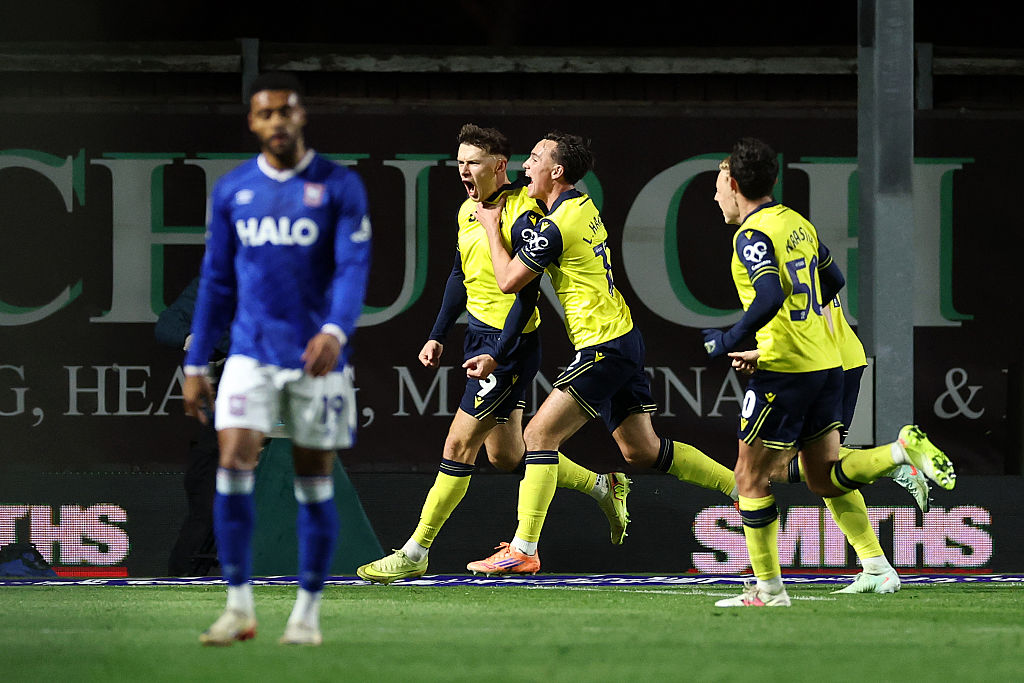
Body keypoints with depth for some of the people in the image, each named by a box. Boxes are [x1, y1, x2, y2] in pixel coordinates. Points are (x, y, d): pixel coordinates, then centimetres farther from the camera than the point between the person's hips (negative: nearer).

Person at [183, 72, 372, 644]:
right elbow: (217, 281, 14)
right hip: (251, 354, 2)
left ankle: (308, 612, 13)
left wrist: (335, 331, -29)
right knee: (234, 463, -13)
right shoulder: (232, 191, 8)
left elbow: (353, 268, -11)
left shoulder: (339, 186, -2)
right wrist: (196, 365, 11)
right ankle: (240, 607, -6)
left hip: (317, 356, -2)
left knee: (315, 483, 3)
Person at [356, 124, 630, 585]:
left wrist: (496, 355, -23)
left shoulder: (522, 214, -17)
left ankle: (415, 553, -5)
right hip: (479, 336, 9)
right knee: (506, 456, 14)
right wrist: (438, 336, 17)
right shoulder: (469, 210, 9)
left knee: (459, 444, -9)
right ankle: (603, 486, 31)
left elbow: (526, 293, -20)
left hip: (510, 342, -9)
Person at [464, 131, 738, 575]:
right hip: (622, 338, 10)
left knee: (539, 435, -8)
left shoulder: (556, 227, -18)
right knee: (641, 450, 14)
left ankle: (522, 550, -8)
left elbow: (509, 281, -10)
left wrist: (492, 227, 3)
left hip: (603, 347, -10)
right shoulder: (582, 205, 12)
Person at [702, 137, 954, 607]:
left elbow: (771, 297, -27)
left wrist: (729, 341, -16)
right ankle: (904, 450, -9)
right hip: (826, 361, 8)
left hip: (784, 369, -8)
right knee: (825, 479, 12)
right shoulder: (798, 223, 13)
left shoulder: (752, 235, -13)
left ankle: (768, 590, 3)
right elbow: (833, 281, 24)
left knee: (751, 478, 2)